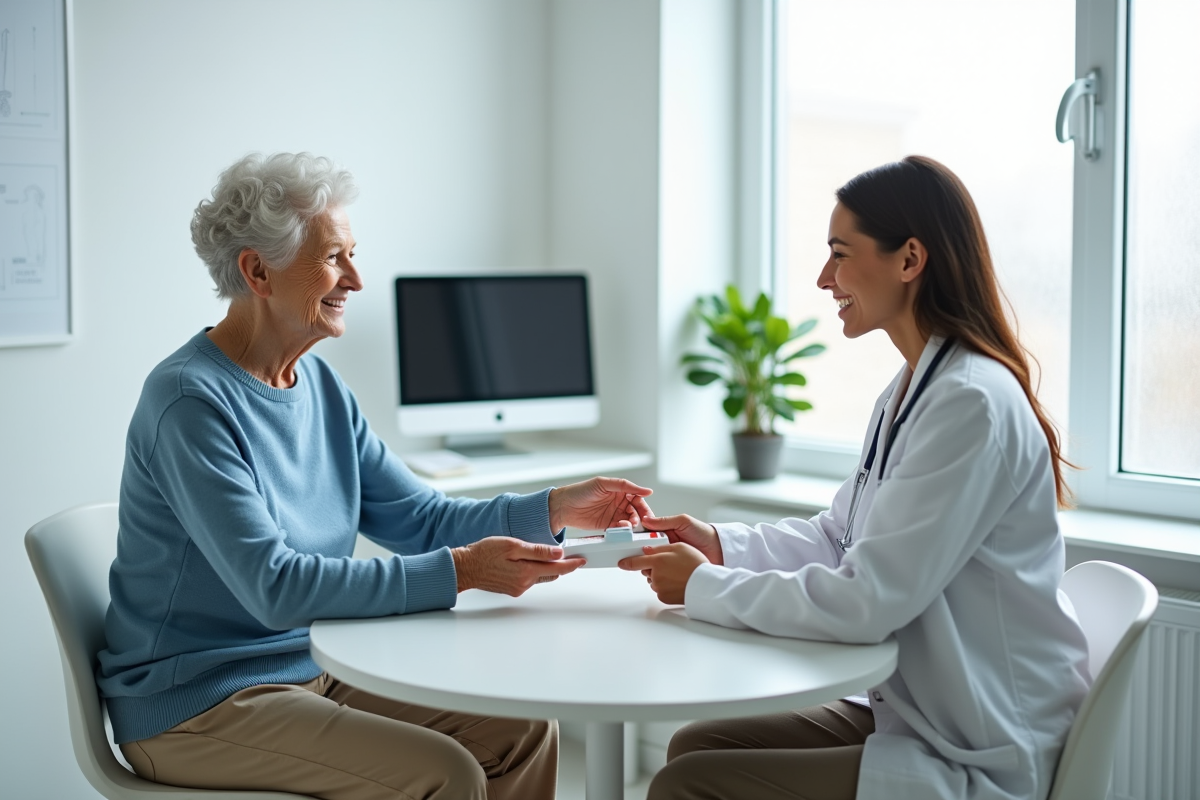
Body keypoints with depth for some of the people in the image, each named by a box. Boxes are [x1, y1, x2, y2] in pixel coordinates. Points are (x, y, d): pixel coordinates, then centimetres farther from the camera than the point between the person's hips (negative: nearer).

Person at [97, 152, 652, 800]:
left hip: (316, 669, 8)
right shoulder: (190, 401, -20)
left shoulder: (320, 383, 7)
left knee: (522, 731, -1)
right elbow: (274, 586, -28)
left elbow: (419, 519, 8)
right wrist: (458, 572, -30)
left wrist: (554, 509, -6)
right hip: (197, 705, -8)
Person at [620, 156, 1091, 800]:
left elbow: (866, 601, -24)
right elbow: (837, 537, 17)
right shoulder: (912, 389, 9)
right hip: (915, 715, 9)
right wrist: (721, 544, 3)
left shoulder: (971, 404, -23)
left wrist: (706, 588, -13)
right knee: (695, 744, 7)